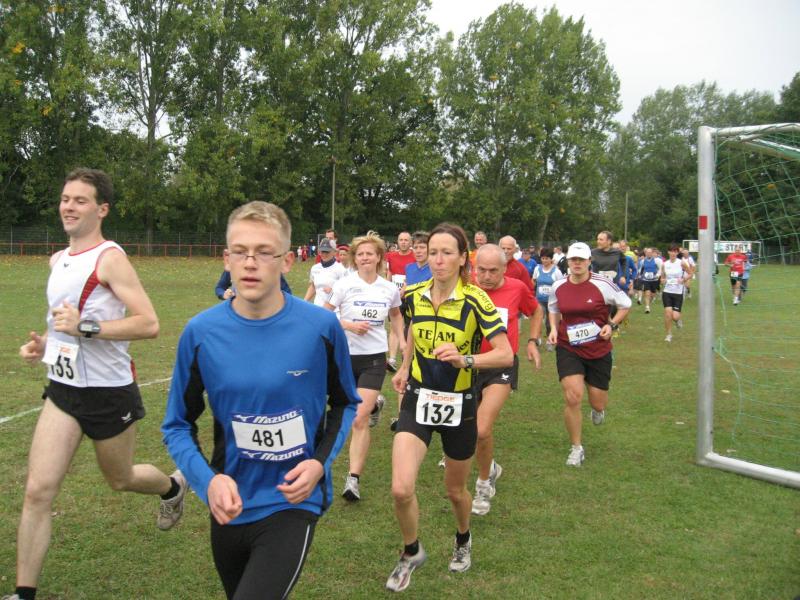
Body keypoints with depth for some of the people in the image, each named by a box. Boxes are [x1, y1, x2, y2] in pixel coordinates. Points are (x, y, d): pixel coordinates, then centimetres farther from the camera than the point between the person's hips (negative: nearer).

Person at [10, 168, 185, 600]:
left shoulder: (109, 258, -15)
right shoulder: (58, 260, 9)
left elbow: (149, 324, -23)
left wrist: (85, 328, -28)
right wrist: (43, 343, 7)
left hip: (109, 392, -6)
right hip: (62, 389, 6)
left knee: (119, 479, 16)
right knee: (38, 490, -4)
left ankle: (174, 486, 48)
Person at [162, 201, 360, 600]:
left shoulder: (320, 327, -13)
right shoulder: (200, 332, -10)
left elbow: (345, 404, 3)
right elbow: (177, 425, 1)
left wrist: (320, 462, -13)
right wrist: (207, 479, -17)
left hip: (293, 503, -3)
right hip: (230, 506, 3)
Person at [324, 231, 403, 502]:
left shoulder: (390, 289, 1)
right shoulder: (344, 285, -7)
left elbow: (396, 316, 19)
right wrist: (349, 325, -17)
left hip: (374, 358, 0)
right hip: (345, 355, 1)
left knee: (359, 419, -10)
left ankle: (354, 477, -8)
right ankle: (374, 404, 48)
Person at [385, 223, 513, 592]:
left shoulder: (475, 300, -16)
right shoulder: (414, 295, -4)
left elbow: (506, 354, -20)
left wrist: (465, 359, -35)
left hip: (458, 405, -2)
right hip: (417, 400, 2)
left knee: (454, 490, 16)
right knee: (401, 489, -13)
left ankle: (463, 540, 50)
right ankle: (411, 553, 17)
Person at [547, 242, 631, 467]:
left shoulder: (602, 284, -11)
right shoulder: (558, 287, -2)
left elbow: (625, 304, 2)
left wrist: (612, 325, -11)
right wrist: (553, 329, 1)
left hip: (599, 350, -1)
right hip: (568, 349, 1)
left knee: (598, 403, 7)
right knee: (572, 397, -14)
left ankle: (598, 409, 50)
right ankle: (576, 448, 7)